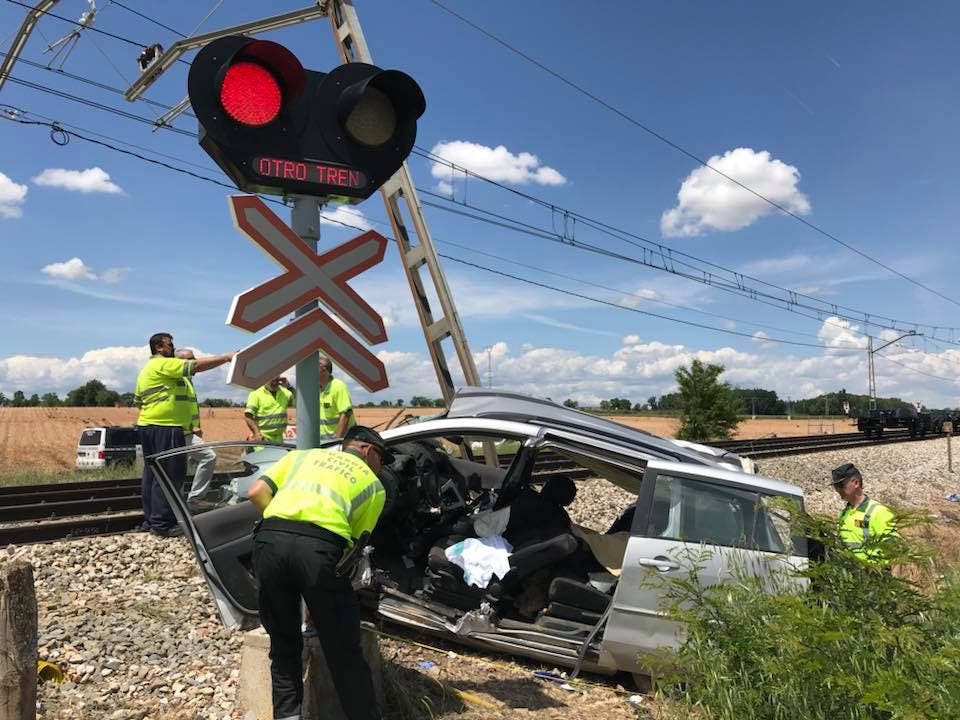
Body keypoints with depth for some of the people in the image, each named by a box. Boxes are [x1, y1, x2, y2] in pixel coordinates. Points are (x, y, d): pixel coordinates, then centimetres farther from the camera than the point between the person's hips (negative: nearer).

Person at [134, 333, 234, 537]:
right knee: (169, 475, -8)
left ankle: (150, 519, 19)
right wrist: (227, 357, -18)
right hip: (165, 428, -11)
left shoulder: (146, 370, 22)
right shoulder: (163, 364, -10)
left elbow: (138, 401, 25)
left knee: (152, 473, 13)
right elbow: (197, 365, -19)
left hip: (148, 426, 11)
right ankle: (162, 524, -7)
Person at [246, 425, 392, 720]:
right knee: (343, 652, 14)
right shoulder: (373, 485, 24)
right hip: (320, 547, -3)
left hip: (270, 541, 3)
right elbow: (354, 544, 20)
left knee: (283, 644, 24)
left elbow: (256, 492, 21)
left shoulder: (302, 455, 31)